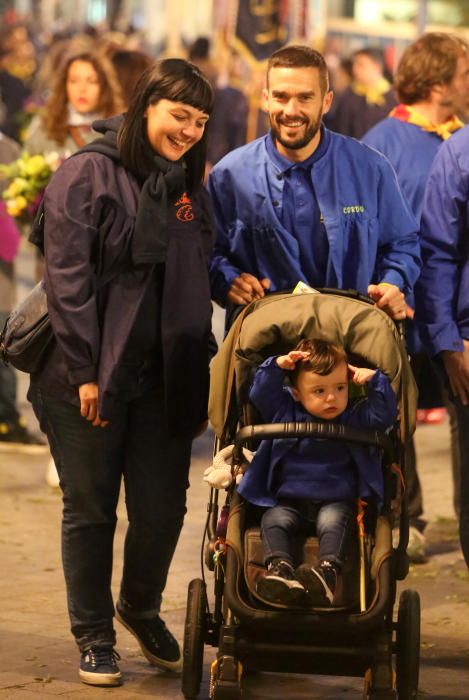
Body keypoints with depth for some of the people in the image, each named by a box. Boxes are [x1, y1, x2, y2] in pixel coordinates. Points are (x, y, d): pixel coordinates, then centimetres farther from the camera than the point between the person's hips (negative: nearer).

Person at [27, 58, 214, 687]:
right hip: (87, 376, -5)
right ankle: (93, 634, 19)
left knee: (163, 509, 2)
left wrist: (198, 376, 11)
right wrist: (86, 372, -16)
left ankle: (142, 608, 29)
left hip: (163, 378, 5)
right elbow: (68, 278, -11)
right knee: (90, 510, 4)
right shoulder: (88, 174, -7)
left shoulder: (190, 188, 13)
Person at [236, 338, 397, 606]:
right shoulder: (284, 411, 10)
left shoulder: (355, 417, 8)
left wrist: (375, 380, -10)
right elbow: (260, 393, 4)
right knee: (274, 520, -27)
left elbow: (385, 413, 0)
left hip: (336, 501, -2)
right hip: (289, 501, 2)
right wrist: (278, 366, -9)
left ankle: (328, 572, -52)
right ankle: (279, 567, -48)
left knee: (334, 521, -33)